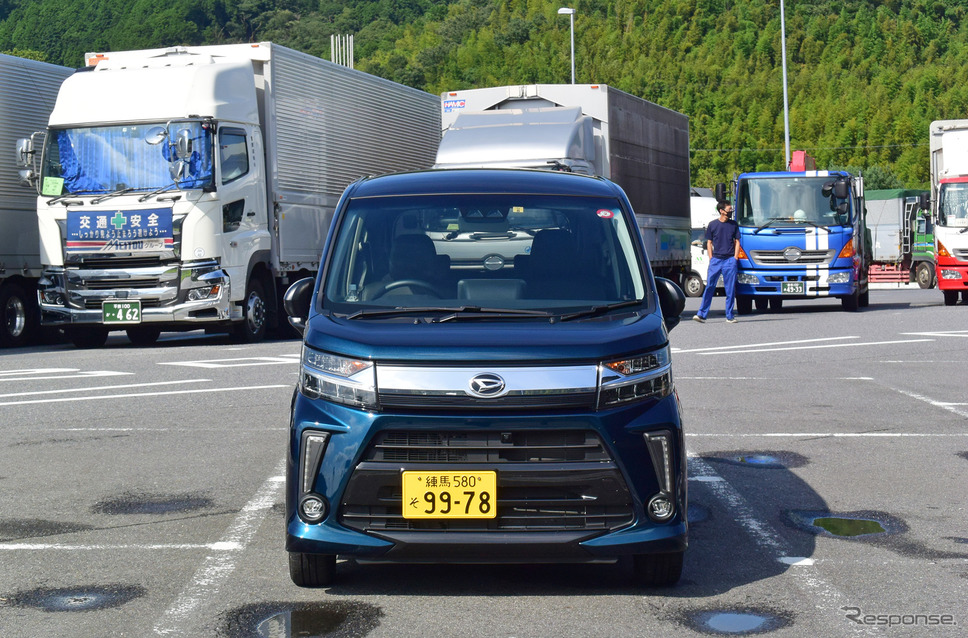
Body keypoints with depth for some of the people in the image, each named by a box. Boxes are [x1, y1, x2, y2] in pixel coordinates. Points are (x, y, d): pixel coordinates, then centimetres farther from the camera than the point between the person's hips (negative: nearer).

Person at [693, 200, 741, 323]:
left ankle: (730, 316, 7)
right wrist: (711, 259, 1)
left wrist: (735, 258, 0)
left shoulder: (734, 225, 9)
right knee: (709, 287, -4)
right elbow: (709, 243, 10)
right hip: (715, 260, -1)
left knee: (730, 289, 0)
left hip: (730, 260, 1)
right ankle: (702, 314, -2)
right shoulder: (712, 225, 6)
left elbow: (737, 242, 11)